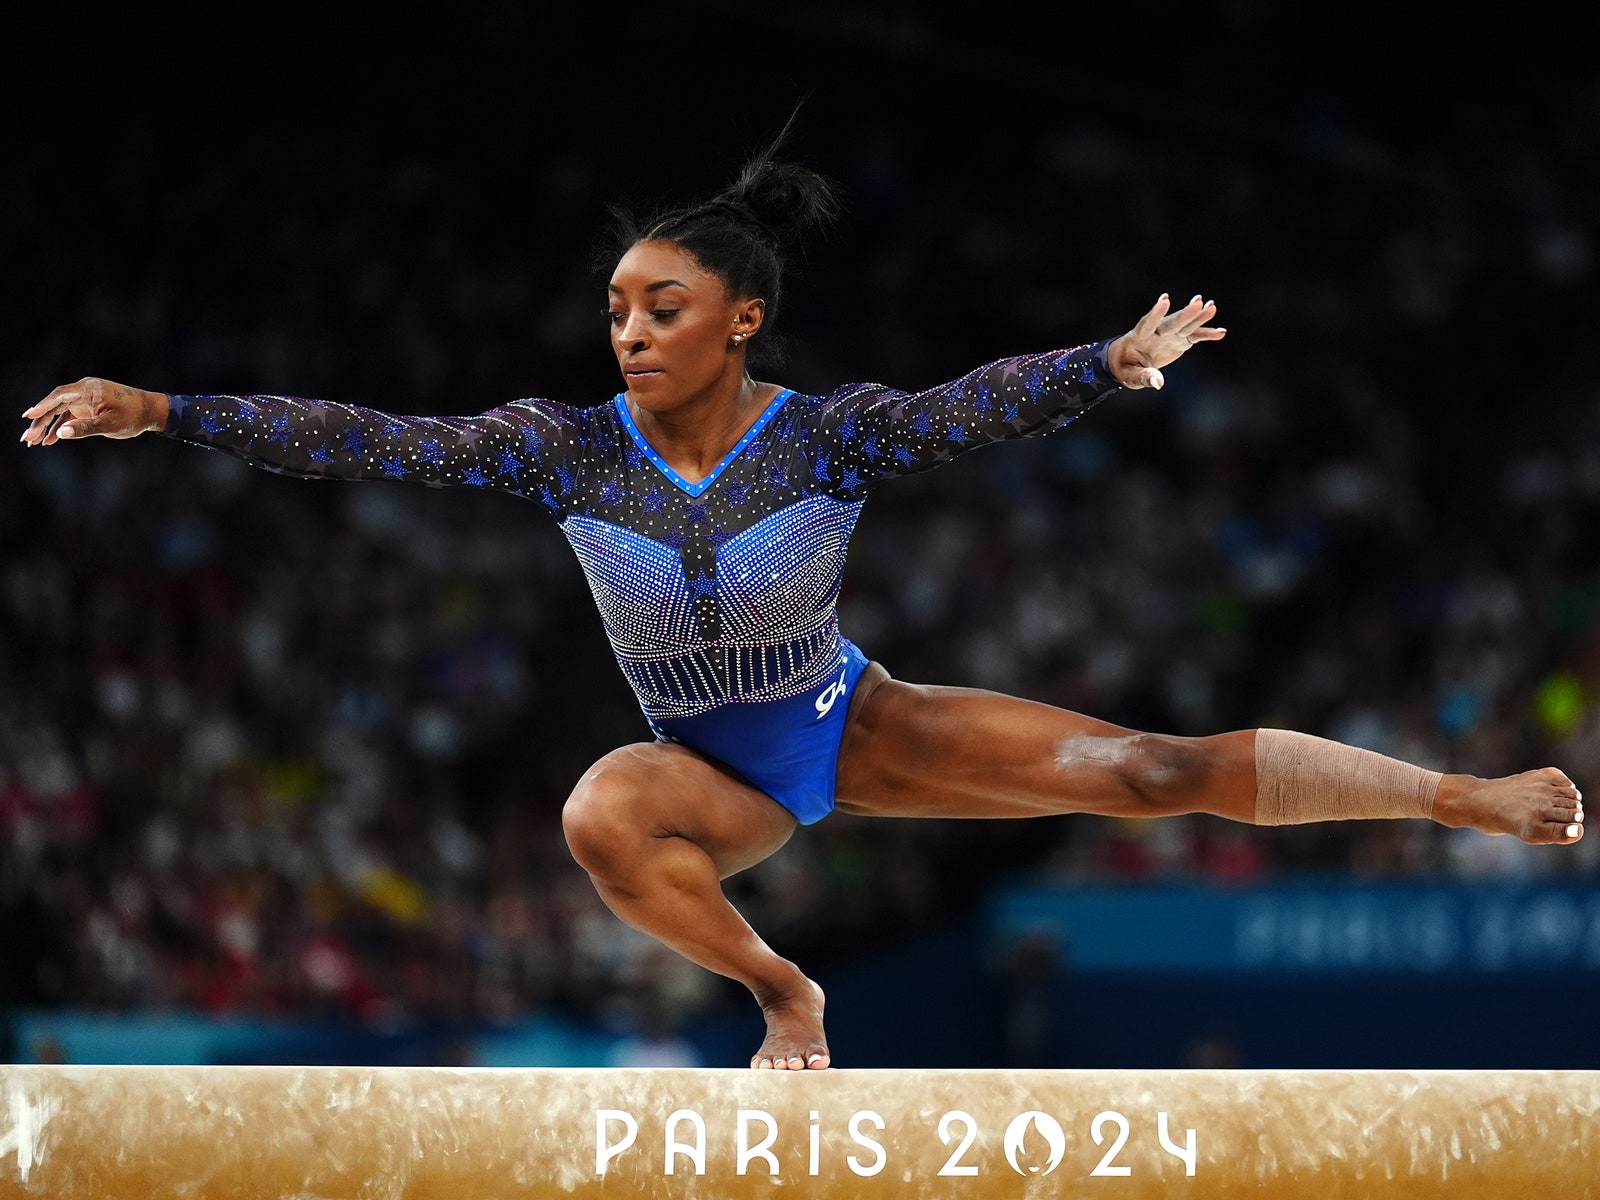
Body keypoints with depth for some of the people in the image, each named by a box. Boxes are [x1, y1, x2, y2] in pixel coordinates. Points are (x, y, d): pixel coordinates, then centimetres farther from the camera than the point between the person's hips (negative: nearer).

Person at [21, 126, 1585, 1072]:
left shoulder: (829, 433, -18)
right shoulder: (573, 447, -14)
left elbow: (983, 404, -34)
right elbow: (373, 443, -17)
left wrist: (1115, 364, -53)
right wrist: (163, 412, -24)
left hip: (854, 723, -1)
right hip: (714, 770, 1)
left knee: (1144, 767, -14)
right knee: (603, 815, -36)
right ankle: (776, 990, -13)